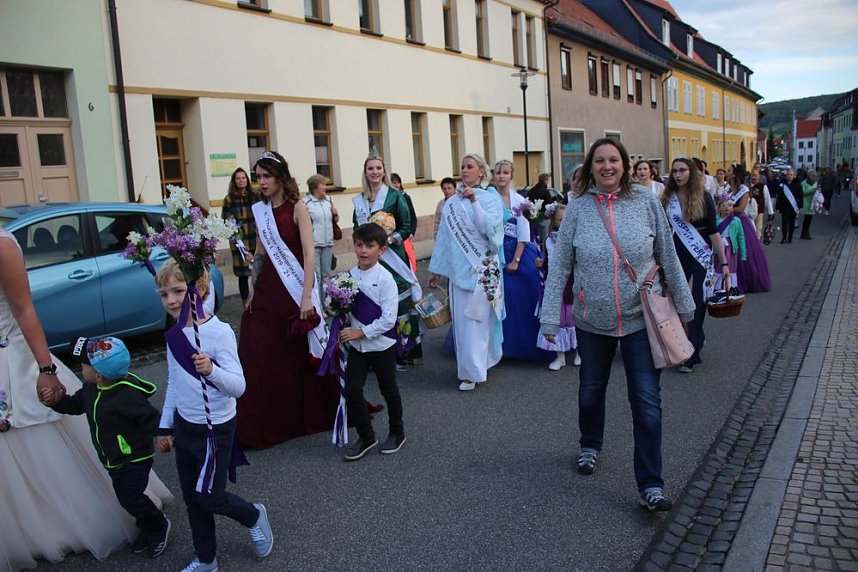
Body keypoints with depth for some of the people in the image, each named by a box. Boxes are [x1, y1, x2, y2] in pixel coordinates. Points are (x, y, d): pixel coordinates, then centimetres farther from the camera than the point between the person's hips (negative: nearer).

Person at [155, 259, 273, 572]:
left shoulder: (219, 331, -22)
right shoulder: (174, 334, -1)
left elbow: (238, 386, -26)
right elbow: (174, 384, 12)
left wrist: (211, 370, -45)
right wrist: (165, 427, 17)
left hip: (215, 429, -6)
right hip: (184, 427, 7)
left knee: (209, 498, 4)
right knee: (192, 498, 17)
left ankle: (254, 516, 34)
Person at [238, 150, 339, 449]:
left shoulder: (297, 208, -8)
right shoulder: (261, 210, 10)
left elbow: (309, 255, -14)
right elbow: (260, 254, 16)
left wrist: (307, 297, -20)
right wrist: (253, 292, 12)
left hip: (294, 289, -6)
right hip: (267, 289, 6)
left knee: (302, 356, 6)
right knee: (259, 357, 6)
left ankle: (311, 415, 26)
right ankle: (262, 425, 20)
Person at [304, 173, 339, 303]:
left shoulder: (328, 200, 9)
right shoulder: (305, 202, -9)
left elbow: (335, 220, 19)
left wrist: (335, 214, 0)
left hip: (328, 243, 6)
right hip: (313, 244, -6)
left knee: (326, 275, 14)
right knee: (315, 276, -3)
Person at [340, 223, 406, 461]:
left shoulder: (385, 279, -17)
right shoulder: (349, 276, -1)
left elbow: (388, 319, -20)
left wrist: (361, 332, -20)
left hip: (382, 345, -4)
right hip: (357, 345, 4)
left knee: (388, 390, 13)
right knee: (352, 390, 0)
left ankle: (396, 432, 36)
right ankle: (366, 437, 19)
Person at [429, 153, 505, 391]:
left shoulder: (491, 198, -1)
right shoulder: (452, 202, 9)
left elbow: (489, 228, -16)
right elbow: (444, 235, 12)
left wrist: (474, 201, -21)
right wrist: (436, 270, 14)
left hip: (482, 268, -4)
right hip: (459, 267, 4)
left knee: (477, 319, -3)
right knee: (461, 319, 8)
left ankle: (473, 371, 5)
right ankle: (468, 367, 21)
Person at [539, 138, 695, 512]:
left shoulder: (646, 202, -5)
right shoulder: (577, 207, -5)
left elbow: (668, 257, 2)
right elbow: (560, 265, -5)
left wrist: (683, 305, 8)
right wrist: (550, 317, -6)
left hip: (641, 317, -1)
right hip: (593, 320, 1)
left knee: (647, 402, -2)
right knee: (591, 391, 19)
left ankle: (650, 485, 10)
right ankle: (590, 445, 47)